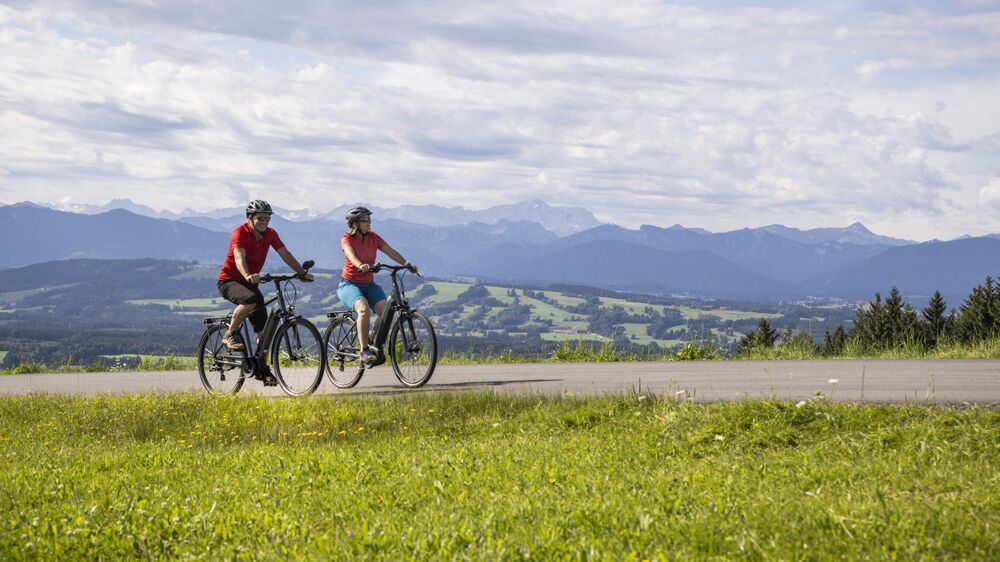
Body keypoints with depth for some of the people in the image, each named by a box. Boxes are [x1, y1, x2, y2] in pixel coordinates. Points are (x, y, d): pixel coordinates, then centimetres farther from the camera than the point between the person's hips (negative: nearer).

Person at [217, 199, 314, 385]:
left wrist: (303, 273, -19)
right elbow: (239, 258, -34)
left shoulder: (270, 234, -1)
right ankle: (230, 334, -17)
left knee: (263, 327, -3)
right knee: (251, 299, -38)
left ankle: (263, 369, 2)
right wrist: (248, 276, -54)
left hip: (250, 282, 6)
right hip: (229, 280, -6)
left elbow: (285, 254, -5)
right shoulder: (240, 233, -19)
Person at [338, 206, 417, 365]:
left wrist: (407, 264, -22)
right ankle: (364, 351, -29)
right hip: (349, 284, -5)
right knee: (364, 309, -33)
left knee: (386, 311, -20)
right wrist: (361, 266, -53)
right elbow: (350, 254, -31)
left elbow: (391, 252, -6)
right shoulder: (347, 239, -10)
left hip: (369, 284, 5)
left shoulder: (373, 237, 3)